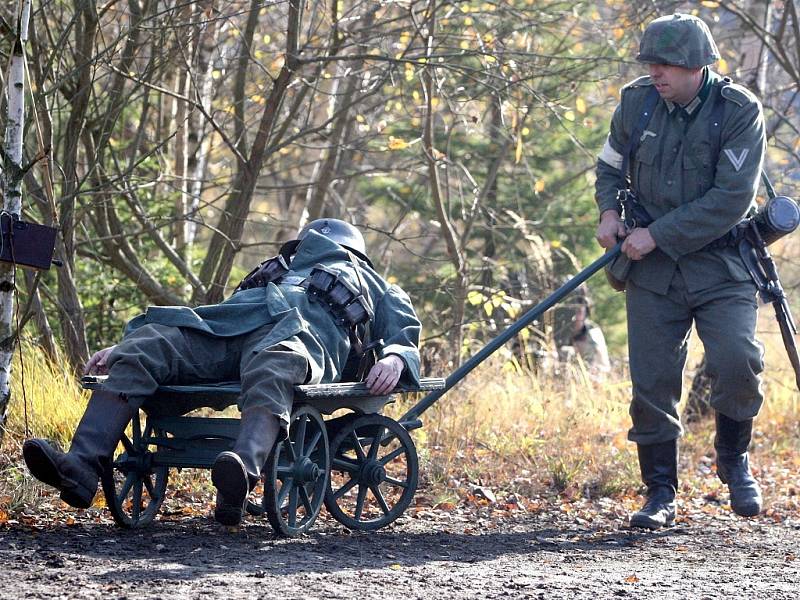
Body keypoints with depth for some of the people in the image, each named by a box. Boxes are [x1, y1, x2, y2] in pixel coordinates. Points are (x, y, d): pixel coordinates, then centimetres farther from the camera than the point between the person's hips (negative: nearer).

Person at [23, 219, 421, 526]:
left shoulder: (371, 286, 37)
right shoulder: (273, 276, 47)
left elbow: (404, 336, 18)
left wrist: (394, 358, -9)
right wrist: (123, 349, 22)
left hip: (297, 335, -5)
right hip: (228, 328, 5)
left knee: (270, 373, -42)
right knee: (141, 348, -22)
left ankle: (243, 471, -71)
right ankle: (81, 467, -39)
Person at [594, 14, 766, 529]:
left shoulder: (740, 112, -11)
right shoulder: (637, 101, 1)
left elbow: (732, 198, -18)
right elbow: (611, 166, 19)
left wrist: (658, 235, -20)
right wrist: (609, 210, -2)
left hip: (720, 263, -3)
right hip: (651, 271, 3)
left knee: (738, 361, -21)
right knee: (652, 382, 0)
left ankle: (734, 458, 7)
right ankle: (661, 495, 12)